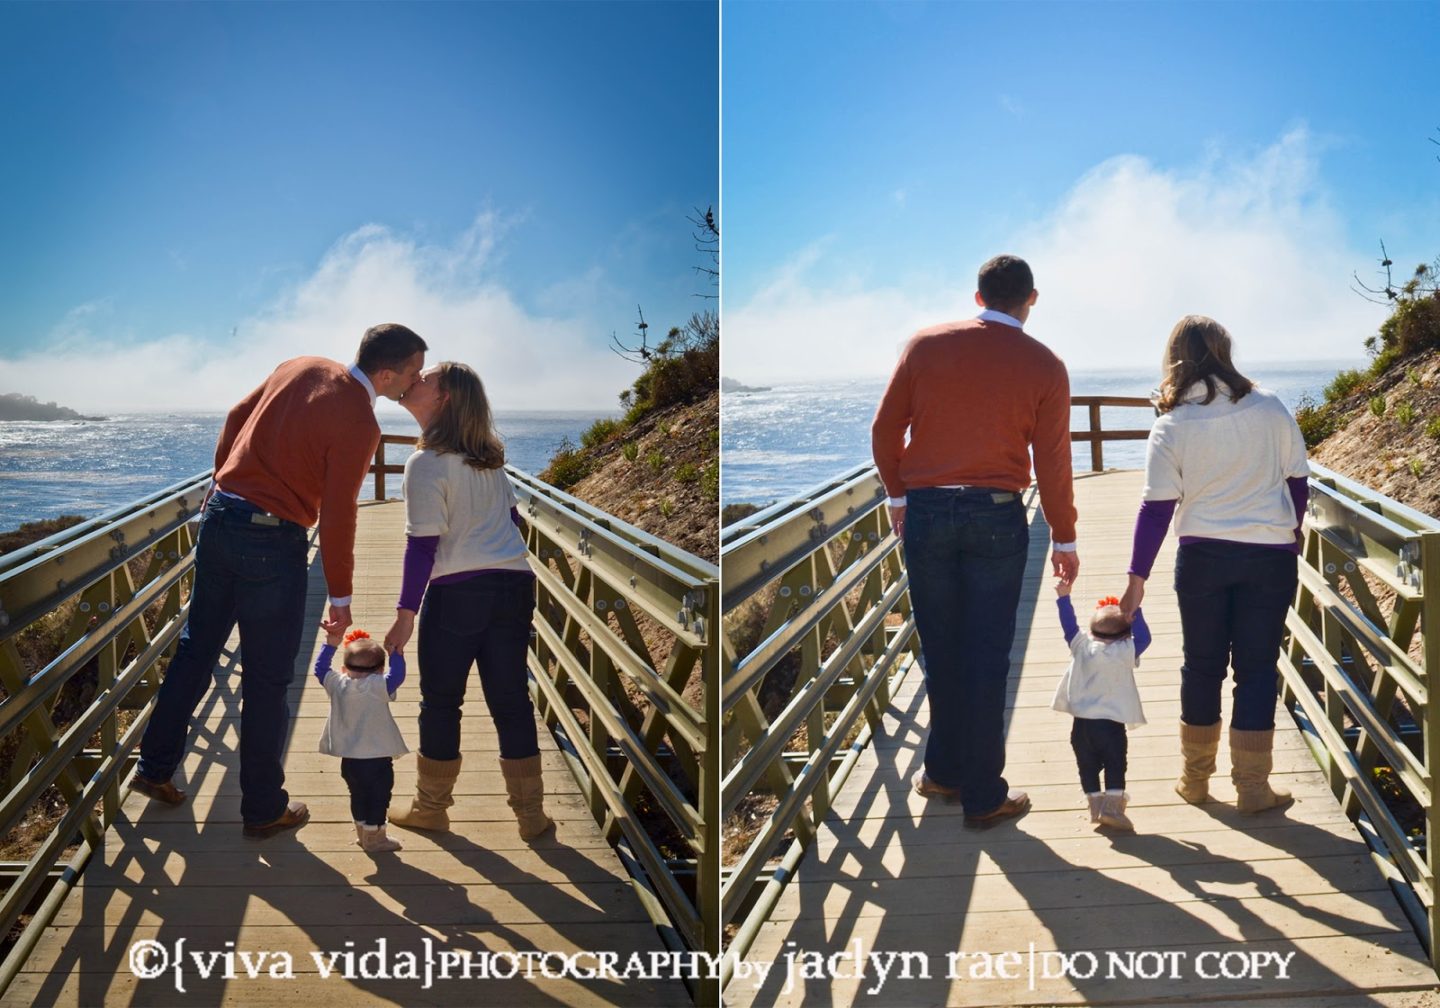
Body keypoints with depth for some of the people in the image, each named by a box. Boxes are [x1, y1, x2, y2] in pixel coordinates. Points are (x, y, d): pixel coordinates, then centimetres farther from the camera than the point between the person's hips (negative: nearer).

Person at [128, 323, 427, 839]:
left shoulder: (298, 368, 5)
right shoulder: (359, 423, -16)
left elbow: (236, 418, 14)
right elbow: (337, 517, -15)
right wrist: (340, 597, -6)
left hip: (218, 518, 7)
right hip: (271, 541, -7)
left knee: (196, 648, 20)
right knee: (267, 681, 4)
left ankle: (155, 767, 32)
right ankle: (264, 810, 14)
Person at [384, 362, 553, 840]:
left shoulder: (426, 463, -9)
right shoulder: (489, 457, 11)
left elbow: (422, 545, -12)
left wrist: (406, 614, -9)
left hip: (457, 593, -6)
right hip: (514, 586, 6)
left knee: (440, 703, 10)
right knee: (511, 701, 9)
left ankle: (431, 808, 22)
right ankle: (531, 814, 12)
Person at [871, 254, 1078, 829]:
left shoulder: (925, 345, 1)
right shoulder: (1043, 365, -2)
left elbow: (885, 428, 3)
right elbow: (1052, 460, -1)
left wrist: (898, 495, 16)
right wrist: (1064, 539, 8)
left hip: (925, 511, 2)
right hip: (996, 517, -2)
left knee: (940, 651, 14)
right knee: (986, 659, 3)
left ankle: (944, 771, 28)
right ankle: (983, 796, 10)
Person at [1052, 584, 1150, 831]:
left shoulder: (1082, 646, 1)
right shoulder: (1126, 652, -6)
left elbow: (1069, 625, 11)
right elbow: (1143, 637, 1)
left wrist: (1063, 598, 17)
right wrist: (1135, 610, 4)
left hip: (1081, 723, 3)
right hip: (1112, 724, -3)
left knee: (1088, 768, 12)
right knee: (1115, 766, 6)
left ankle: (1096, 807, 12)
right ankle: (1113, 806, -3)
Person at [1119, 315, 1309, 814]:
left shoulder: (1171, 426, -8)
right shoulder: (1270, 408, -5)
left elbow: (1156, 508, -9)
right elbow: (1298, 481, 3)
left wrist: (1138, 577, -4)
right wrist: (1290, 533, 22)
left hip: (1203, 557, 0)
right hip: (1271, 555, 0)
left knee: (1202, 665, 13)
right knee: (1256, 668, 7)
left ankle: (1195, 778, 22)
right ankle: (1251, 786, 10)